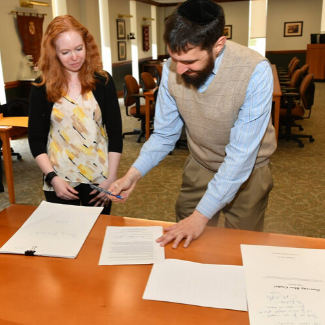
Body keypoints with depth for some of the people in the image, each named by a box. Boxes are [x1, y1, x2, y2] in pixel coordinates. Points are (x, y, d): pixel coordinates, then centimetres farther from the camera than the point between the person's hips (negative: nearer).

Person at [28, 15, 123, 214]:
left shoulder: (102, 81, -3)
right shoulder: (42, 88, -3)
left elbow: (115, 132, -2)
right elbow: (36, 138, 0)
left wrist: (111, 178, -7)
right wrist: (52, 177, -12)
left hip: (98, 177, 0)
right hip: (60, 179, 0)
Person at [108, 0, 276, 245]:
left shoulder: (255, 72, -31)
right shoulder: (173, 68, -18)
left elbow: (241, 155, -30)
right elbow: (164, 134, -7)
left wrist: (201, 216, -30)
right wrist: (134, 174, -21)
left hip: (246, 171, -2)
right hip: (200, 166, 3)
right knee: (182, 243, 14)